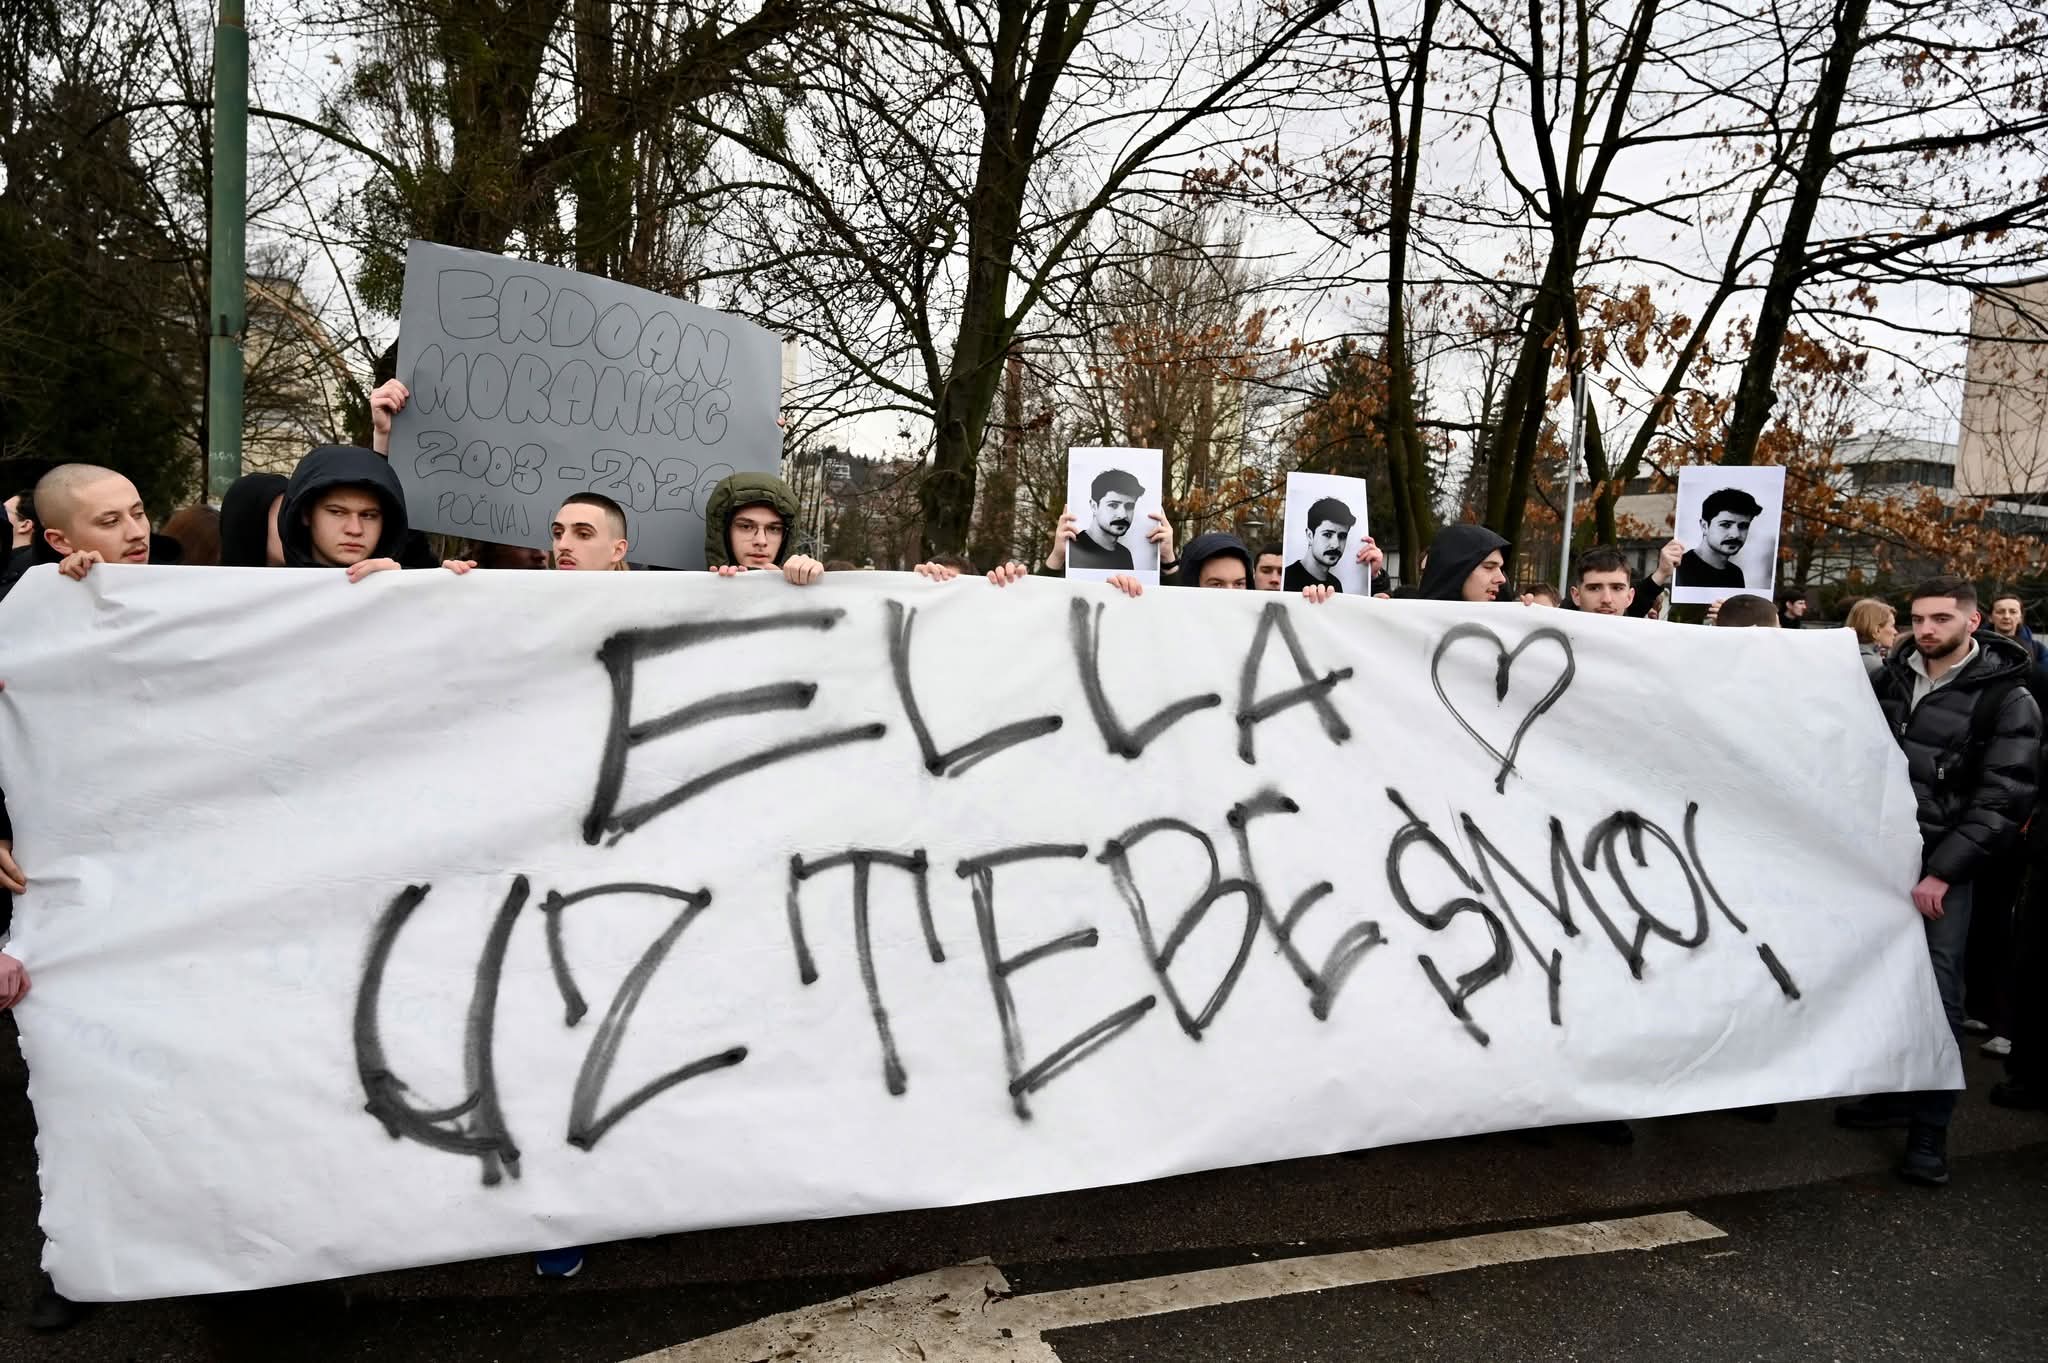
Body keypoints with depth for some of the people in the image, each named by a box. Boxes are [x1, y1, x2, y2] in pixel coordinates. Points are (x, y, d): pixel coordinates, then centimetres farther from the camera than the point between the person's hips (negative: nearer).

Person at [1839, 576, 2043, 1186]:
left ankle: (1929, 1132, 5)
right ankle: (1893, 1092, 25)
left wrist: (1942, 872, -16)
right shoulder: (1892, 676, 8)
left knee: (1937, 995, -3)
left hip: (1941, 863, -4)